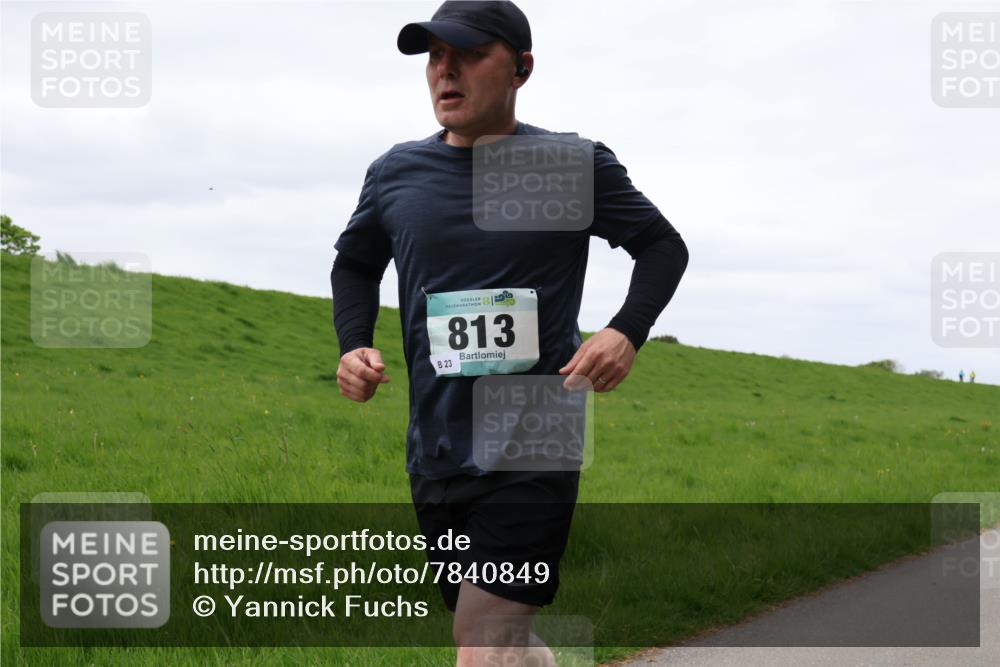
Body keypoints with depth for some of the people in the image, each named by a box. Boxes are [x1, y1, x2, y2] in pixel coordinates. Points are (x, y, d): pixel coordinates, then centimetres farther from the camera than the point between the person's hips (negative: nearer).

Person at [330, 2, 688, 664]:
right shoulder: (395, 174, 5)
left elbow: (663, 246, 7)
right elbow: (355, 264, 23)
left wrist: (628, 331, -12)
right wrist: (354, 345, 3)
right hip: (436, 458, 5)